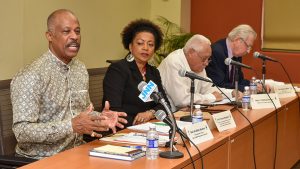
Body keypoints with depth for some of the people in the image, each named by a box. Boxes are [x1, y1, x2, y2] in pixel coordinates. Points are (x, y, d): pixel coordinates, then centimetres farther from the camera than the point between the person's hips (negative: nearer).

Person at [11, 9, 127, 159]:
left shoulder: (81, 69, 8)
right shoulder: (31, 76, -16)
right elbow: (22, 131, -20)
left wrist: (100, 119, -3)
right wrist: (72, 126, -29)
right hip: (41, 160, -6)